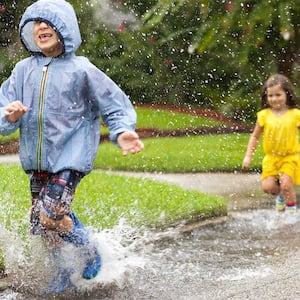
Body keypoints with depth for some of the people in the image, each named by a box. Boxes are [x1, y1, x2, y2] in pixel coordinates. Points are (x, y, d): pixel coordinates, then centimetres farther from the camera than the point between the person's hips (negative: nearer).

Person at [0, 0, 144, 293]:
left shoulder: (81, 70, -9)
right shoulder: (23, 70, 2)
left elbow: (117, 107, -4)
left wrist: (122, 134, -24)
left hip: (70, 158, -5)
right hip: (36, 159, 5)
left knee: (51, 215, -19)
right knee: (40, 224, 9)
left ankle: (89, 252, 8)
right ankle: (66, 269, 34)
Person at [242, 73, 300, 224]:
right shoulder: (264, 115, -3)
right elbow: (255, 136, 8)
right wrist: (248, 156, 4)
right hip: (271, 157, 2)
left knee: (286, 184, -18)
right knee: (268, 186, -8)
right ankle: (281, 195, 27)